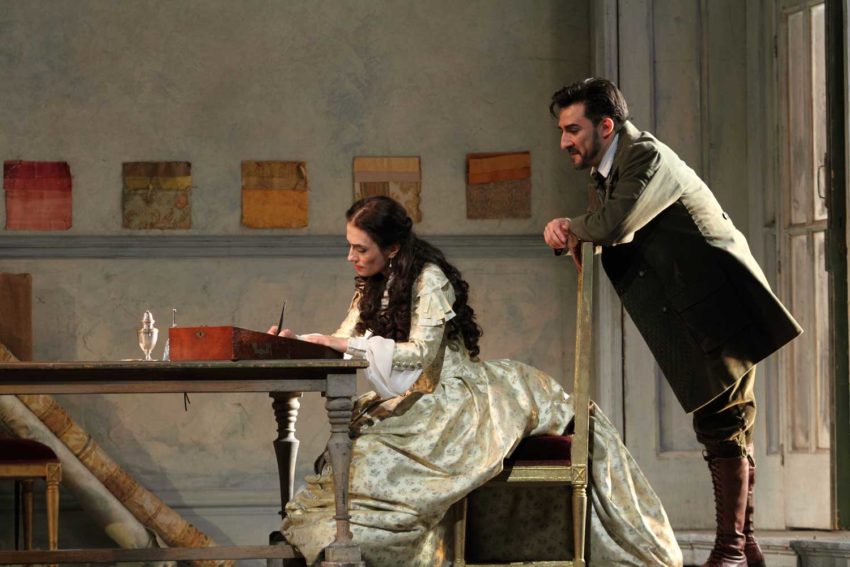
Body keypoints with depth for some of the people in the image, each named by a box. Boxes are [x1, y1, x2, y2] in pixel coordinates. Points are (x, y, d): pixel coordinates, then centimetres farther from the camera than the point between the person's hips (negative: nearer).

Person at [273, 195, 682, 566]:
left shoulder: (429, 277, -10)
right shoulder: (371, 287, 13)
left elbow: (422, 351, -18)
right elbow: (342, 343, 11)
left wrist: (352, 345, -21)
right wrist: (297, 343, -7)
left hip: (448, 398, -6)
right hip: (407, 406, 6)